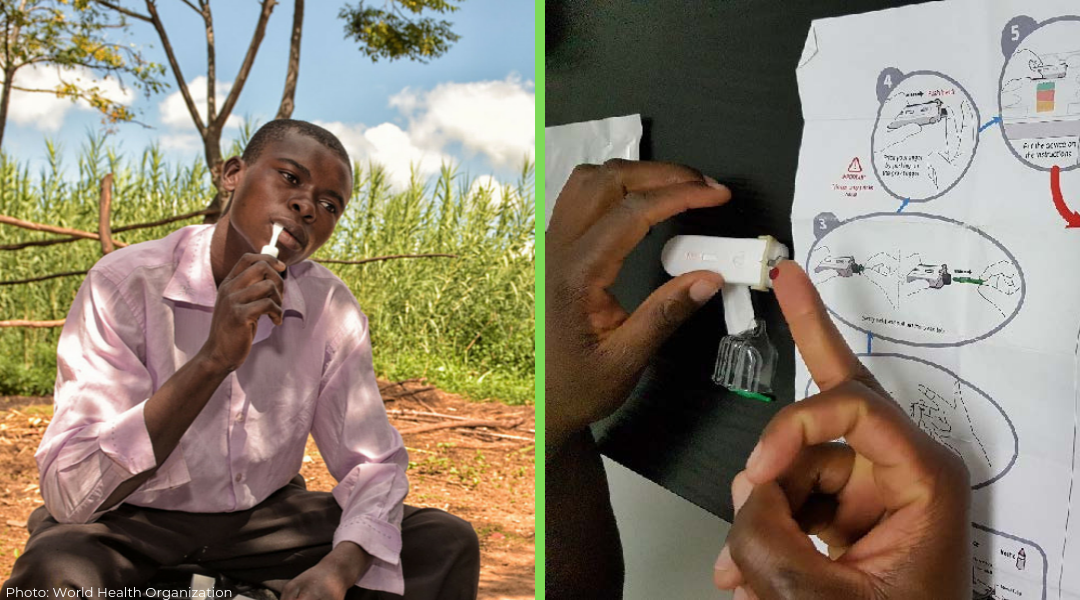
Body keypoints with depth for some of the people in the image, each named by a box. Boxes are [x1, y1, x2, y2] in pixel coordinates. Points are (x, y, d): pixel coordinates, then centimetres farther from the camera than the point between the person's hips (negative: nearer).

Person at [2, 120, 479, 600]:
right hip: (130, 525, -3)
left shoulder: (333, 309, -8)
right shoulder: (124, 284, -20)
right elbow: (69, 492, -28)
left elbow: (373, 465, -4)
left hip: (265, 520, 3)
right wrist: (213, 360, -37)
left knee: (446, 542, -12)